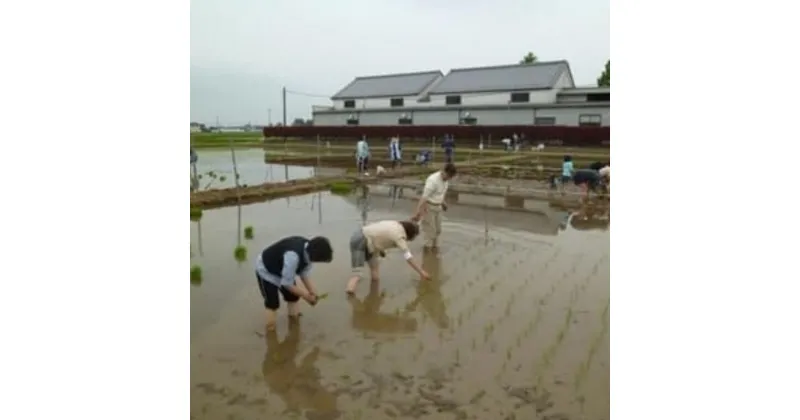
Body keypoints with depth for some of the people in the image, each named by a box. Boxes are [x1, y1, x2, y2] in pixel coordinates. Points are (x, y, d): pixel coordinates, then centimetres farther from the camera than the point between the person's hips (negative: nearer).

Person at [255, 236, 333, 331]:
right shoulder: (293, 256, -44)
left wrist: (312, 292, -15)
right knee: (272, 303, -9)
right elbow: (287, 284, -33)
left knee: (293, 296, 12)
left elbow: (304, 274, -4)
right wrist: (306, 295, -23)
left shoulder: (308, 251, -19)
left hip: (281, 271, 8)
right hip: (266, 271, -8)